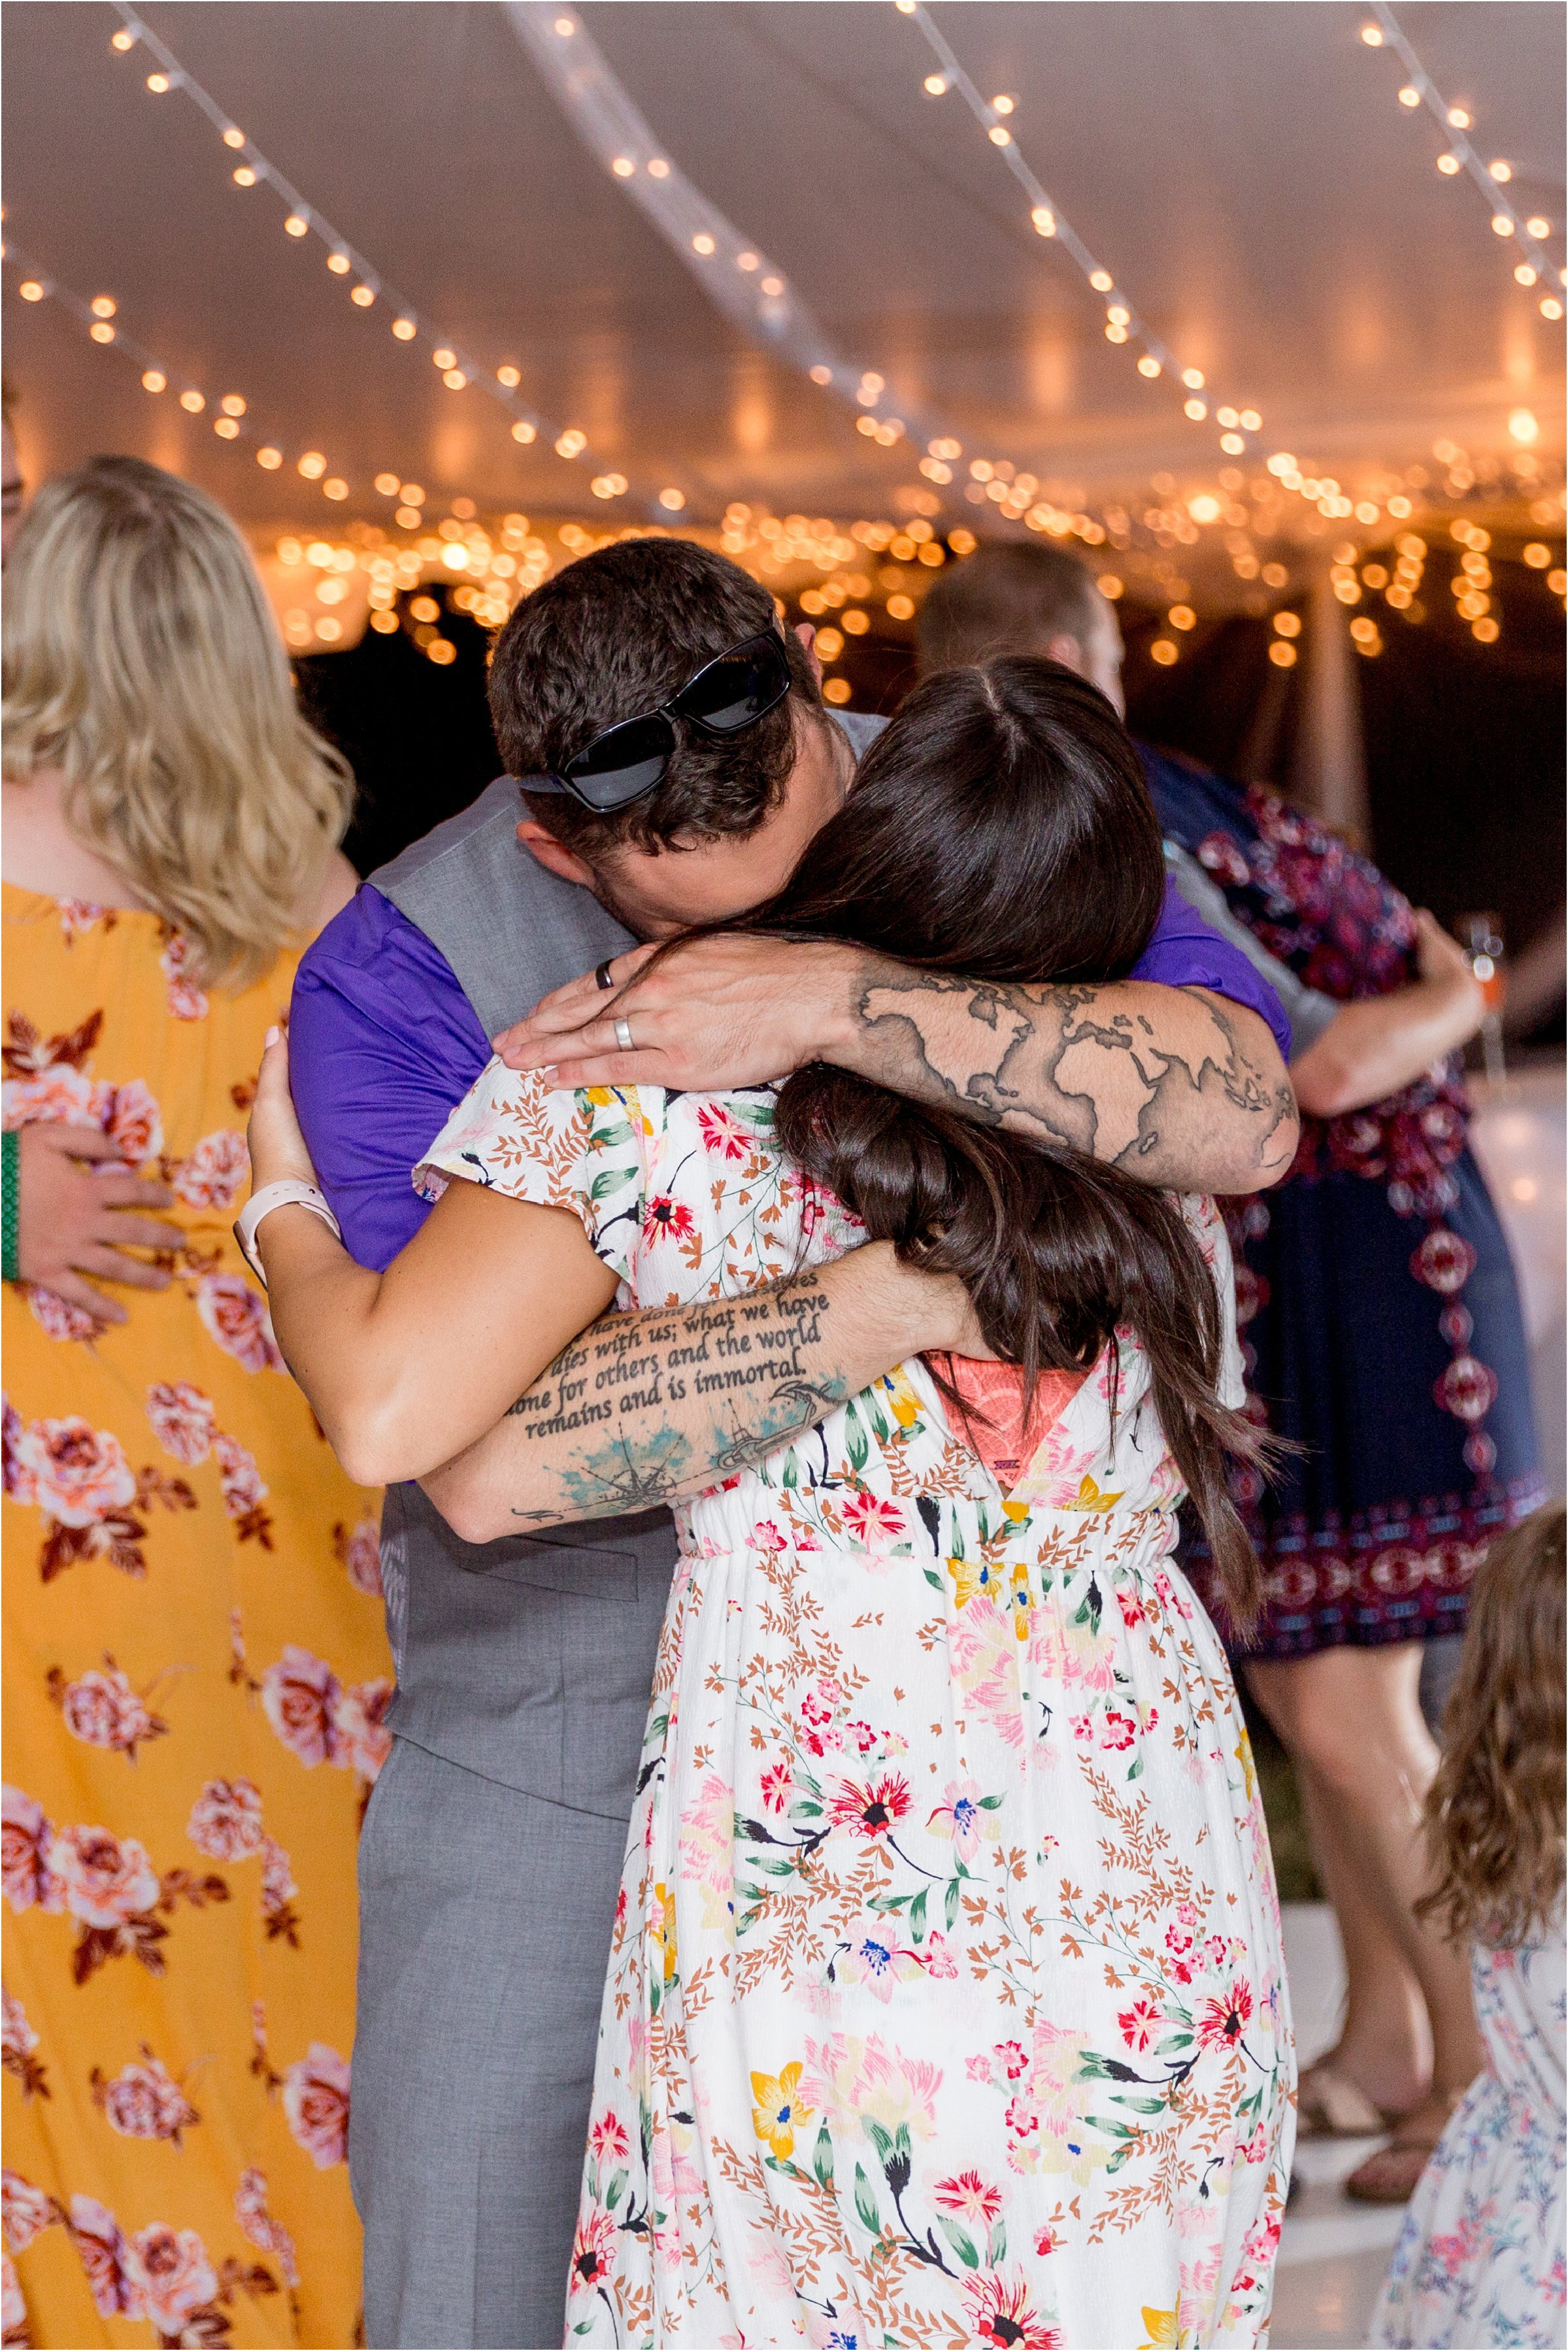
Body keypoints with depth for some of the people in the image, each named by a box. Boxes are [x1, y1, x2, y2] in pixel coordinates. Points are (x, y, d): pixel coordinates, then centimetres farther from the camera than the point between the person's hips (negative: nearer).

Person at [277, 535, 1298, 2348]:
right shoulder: (404, 976, -18)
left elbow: (1244, 1114, -28)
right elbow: (491, 1445, -30)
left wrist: (848, 1002, -38)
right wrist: (891, 1304, -35)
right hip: (555, 1768, -1)